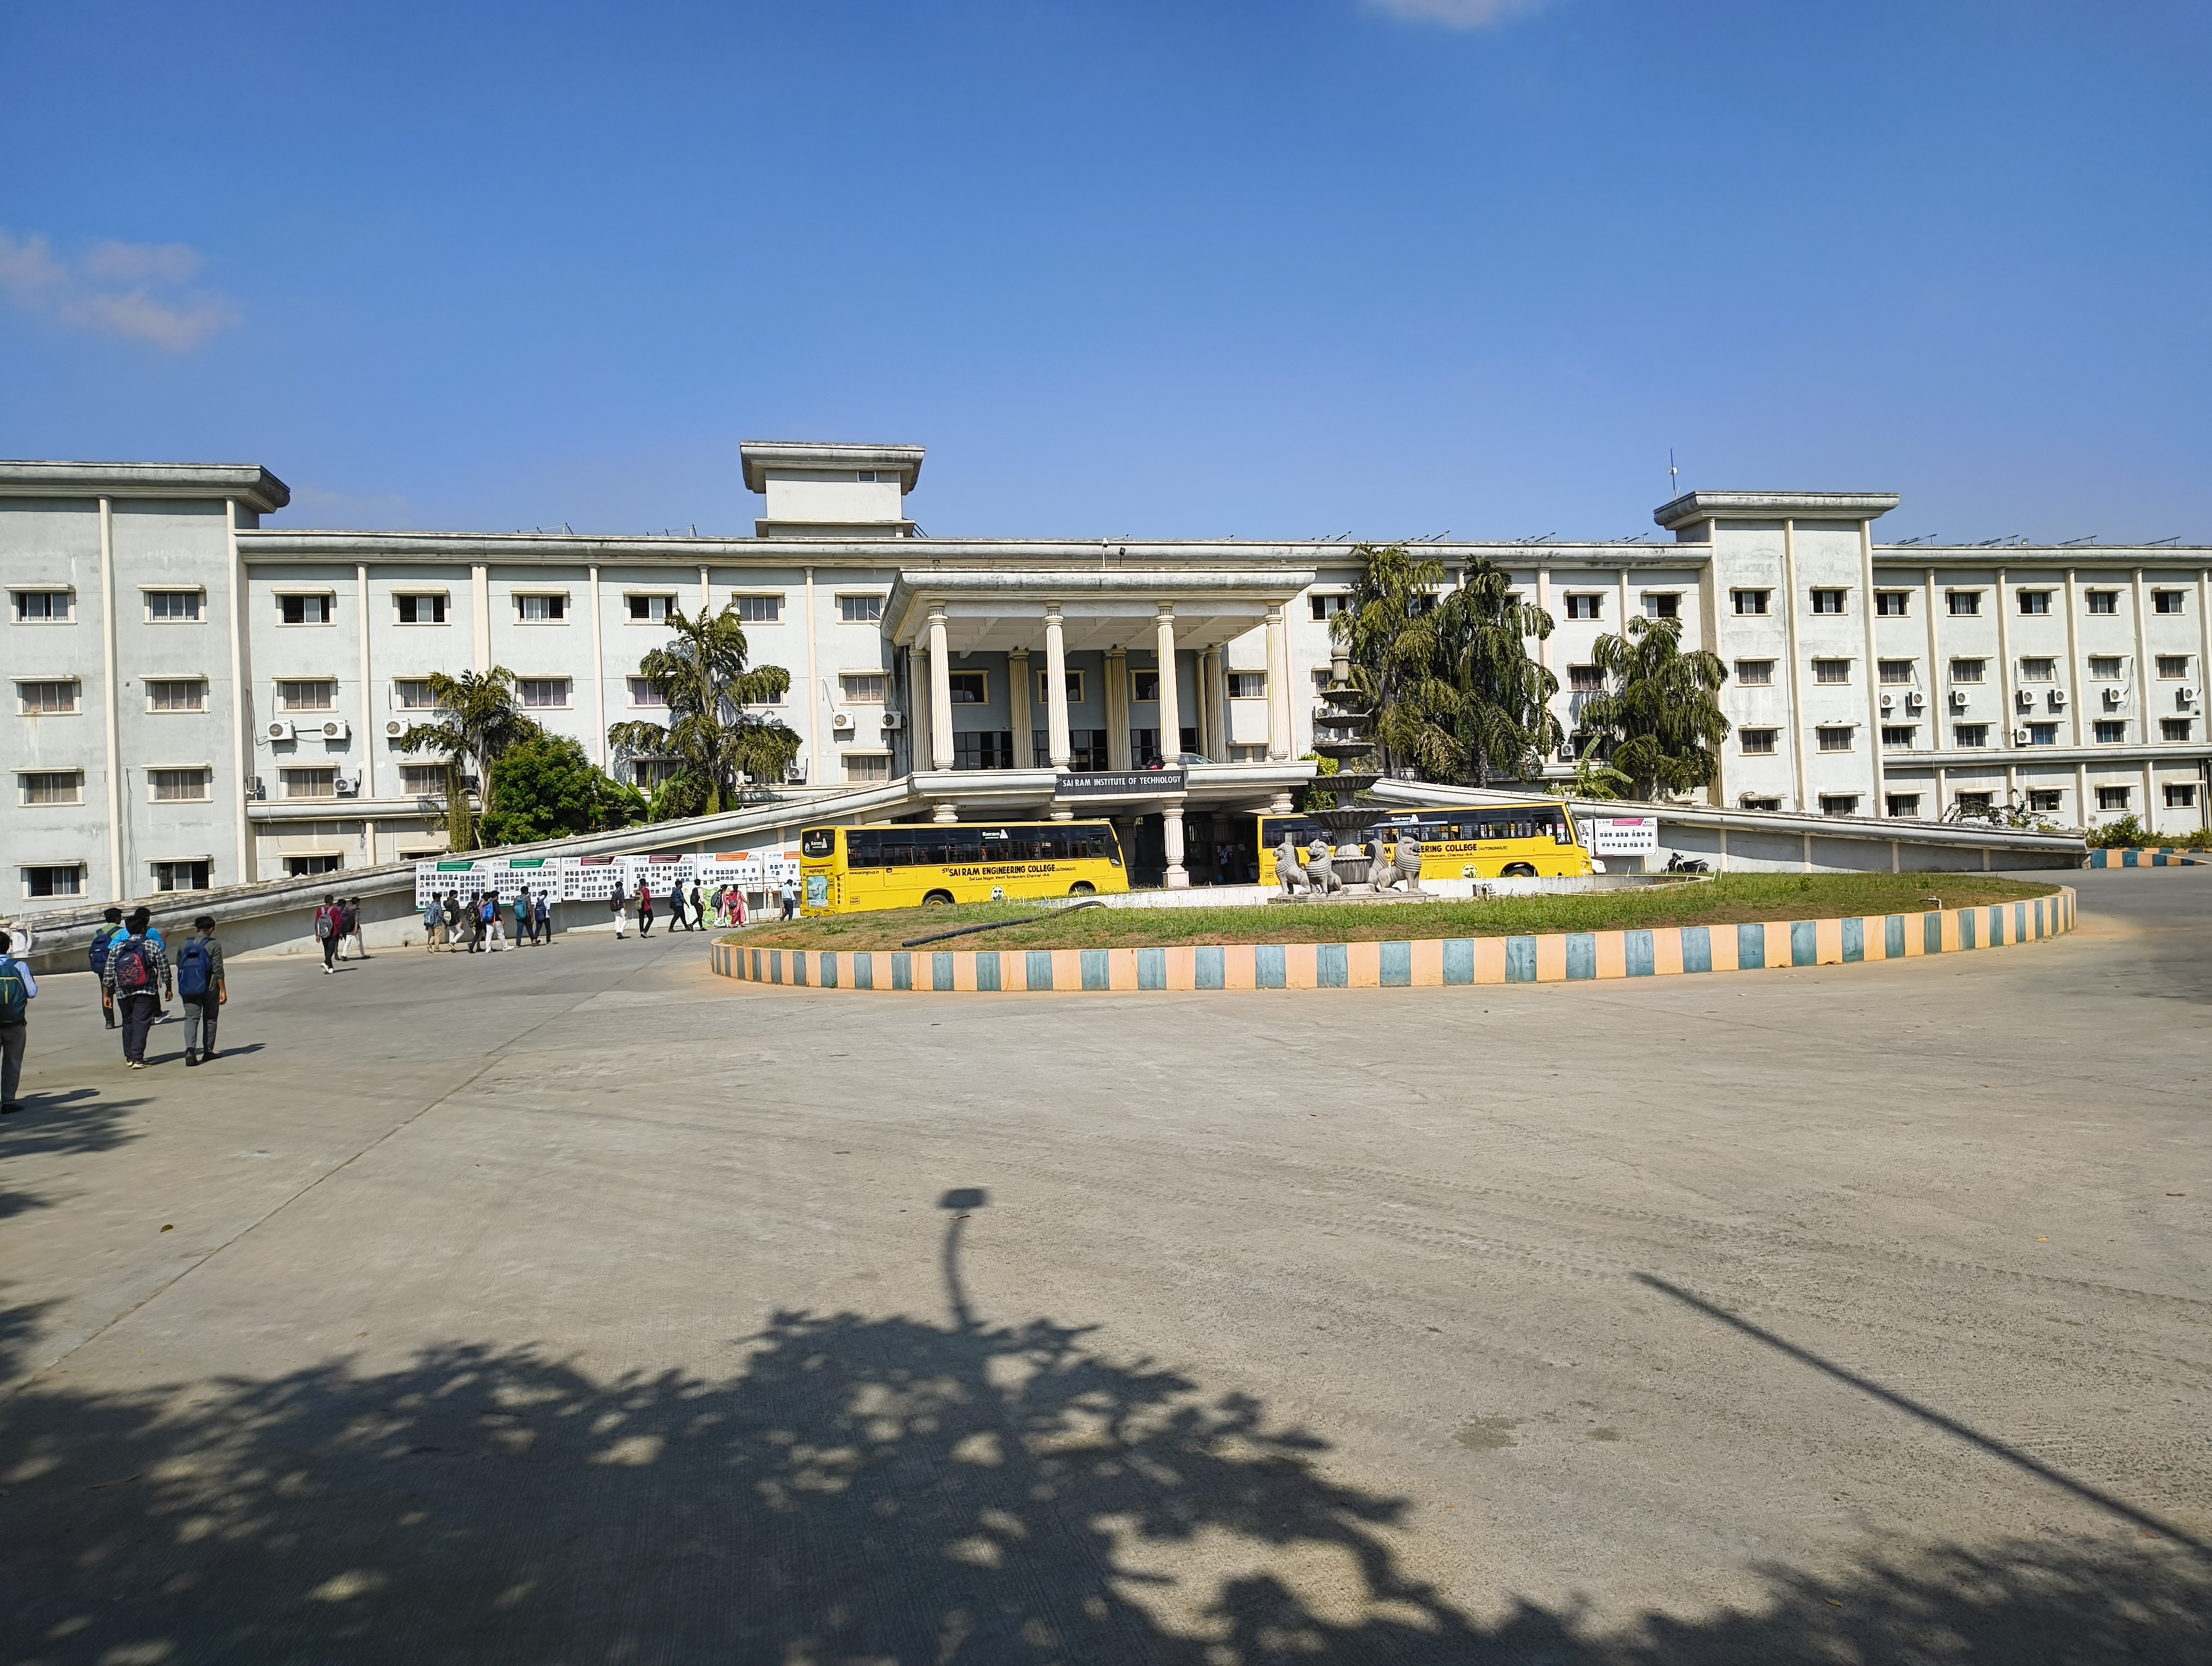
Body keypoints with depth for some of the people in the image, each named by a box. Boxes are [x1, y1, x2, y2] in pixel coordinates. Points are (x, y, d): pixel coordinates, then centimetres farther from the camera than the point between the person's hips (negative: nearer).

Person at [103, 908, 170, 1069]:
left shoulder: (116, 948, 1)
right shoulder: (153, 947, -6)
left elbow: (108, 975, 3)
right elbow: (165, 970, -2)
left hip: (123, 993, 3)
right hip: (146, 993, -3)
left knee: (128, 1023, 18)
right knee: (141, 1023, -4)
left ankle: (129, 1056, 25)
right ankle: (137, 1058, -13)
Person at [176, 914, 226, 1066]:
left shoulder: (184, 945, 4)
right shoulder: (214, 945, -8)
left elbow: (179, 965, 13)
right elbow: (218, 970, -11)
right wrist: (223, 991, -7)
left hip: (188, 989, 2)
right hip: (209, 989, -2)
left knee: (191, 1019, -2)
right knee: (210, 1019, 13)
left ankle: (190, 1049, -23)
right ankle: (208, 1052, 18)